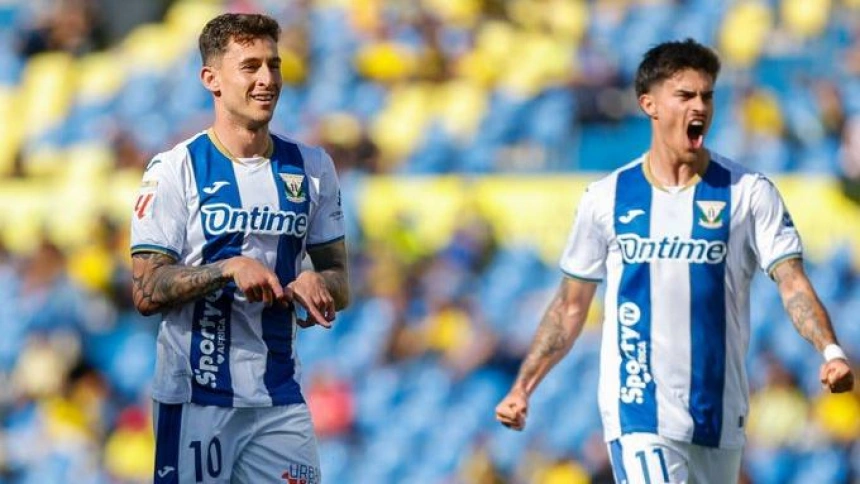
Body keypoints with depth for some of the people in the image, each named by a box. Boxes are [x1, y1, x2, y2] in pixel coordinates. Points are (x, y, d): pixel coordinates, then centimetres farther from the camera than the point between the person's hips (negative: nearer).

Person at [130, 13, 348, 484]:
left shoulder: (311, 167, 9)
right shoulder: (174, 171, -5)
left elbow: (338, 282, 13)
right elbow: (146, 293, -9)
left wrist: (316, 284, -10)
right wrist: (229, 269, -22)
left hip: (280, 397, 4)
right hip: (196, 394, -4)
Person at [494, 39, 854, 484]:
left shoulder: (749, 193, 2)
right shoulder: (607, 198, 4)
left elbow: (792, 283, -7)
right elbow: (571, 305, 12)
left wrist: (830, 350, -25)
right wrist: (522, 387, 7)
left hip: (720, 421, 2)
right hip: (638, 414, -2)